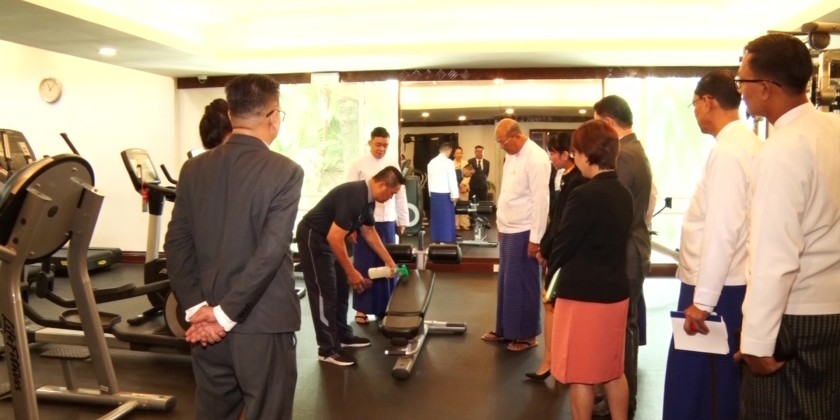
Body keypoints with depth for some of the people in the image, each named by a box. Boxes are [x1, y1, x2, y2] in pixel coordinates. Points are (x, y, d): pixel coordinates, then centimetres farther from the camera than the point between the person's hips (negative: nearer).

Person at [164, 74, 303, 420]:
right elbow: (271, 251, -19)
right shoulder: (285, 171, -12)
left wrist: (197, 307, -3)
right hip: (262, 325, -5)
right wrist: (226, 313, -15)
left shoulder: (194, 168, 3)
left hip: (206, 321, 5)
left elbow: (176, 244, 0)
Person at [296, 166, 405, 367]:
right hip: (313, 237, -10)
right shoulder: (354, 197, -30)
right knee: (325, 292, -5)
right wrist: (352, 272, -21)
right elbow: (335, 239, -30)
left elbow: (370, 232, 15)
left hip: (329, 238, 10)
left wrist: (389, 261, 17)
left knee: (341, 288, 15)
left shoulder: (367, 198, 0)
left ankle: (343, 335, 27)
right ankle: (328, 349, 3)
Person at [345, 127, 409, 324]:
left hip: (387, 222, 3)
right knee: (364, 266, 2)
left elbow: (400, 194, 11)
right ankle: (362, 309, 13)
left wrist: (402, 220, 10)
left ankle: (385, 307, 20)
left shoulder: (393, 165, 9)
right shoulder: (358, 165, -1)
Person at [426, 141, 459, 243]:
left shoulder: (431, 162, 9)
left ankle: (435, 241, 13)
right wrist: (454, 196, -6)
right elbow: (452, 180, -11)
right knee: (447, 219, 0)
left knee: (435, 219, 10)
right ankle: (447, 241, 0)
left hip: (434, 194, 6)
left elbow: (429, 179, 13)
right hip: (445, 195, -6)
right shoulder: (448, 162, -10)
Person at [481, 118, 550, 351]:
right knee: (506, 283, 14)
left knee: (522, 284, 1)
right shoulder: (512, 156, 11)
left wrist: (536, 238, -18)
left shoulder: (536, 158, -16)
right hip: (508, 230, 8)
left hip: (523, 233, -8)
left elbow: (540, 200, -18)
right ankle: (505, 329, 26)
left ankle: (527, 335, 14)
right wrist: (501, 226, 15)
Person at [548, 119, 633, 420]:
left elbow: (562, 246, -14)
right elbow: (615, 241, 10)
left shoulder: (584, 196, -20)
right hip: (615, 292, 8)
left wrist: (551, 272, 6)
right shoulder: (624, 194, 3)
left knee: (581, 374, 8)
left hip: (583, 295, -7)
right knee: (613, 370, 19)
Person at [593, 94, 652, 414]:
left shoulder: (623, 156, -20)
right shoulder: (636, 151, 13)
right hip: (631, 251, 10)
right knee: (627, 325, 18)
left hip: (622, 255, -10)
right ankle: (624, 393, 31)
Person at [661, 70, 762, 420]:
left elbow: (722, 231, -23)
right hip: (726, 285, 9)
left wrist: (702, 300, -21)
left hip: (717, 290, -9)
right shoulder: (746, 144, 11)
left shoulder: (727, 151, -18)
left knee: (698, 387, 1)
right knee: (720, 383, 18)